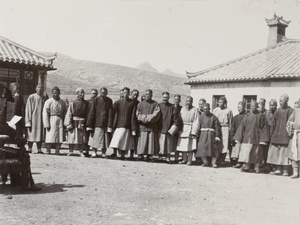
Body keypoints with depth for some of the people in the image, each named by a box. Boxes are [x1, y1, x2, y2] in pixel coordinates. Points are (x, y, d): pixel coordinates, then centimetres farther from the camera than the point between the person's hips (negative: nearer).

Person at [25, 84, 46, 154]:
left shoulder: (44, 99, 11)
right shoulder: (31, 97, -1)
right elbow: (28, 109, -4)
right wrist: (28, 121, -10)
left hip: (41, 119, 4)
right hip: (33, 118, -4)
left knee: (40, 135, 4)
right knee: (31, 135, -2)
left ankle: (39, 150, 8)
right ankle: (29, 150, 4)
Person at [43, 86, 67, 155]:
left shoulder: (62, 102, 13)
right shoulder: (48, 102, 1)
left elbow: (65, 113, 16)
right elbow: (45, 114, -4)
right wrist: (47, 124, -11)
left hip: (60, 120, 3)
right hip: (51, 120, -3)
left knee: (60, 136, -1)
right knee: (50, 136, -5)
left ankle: (57, 151, 3)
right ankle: (48, 151, 1)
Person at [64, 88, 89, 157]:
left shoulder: (86, 103, 6)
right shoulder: (73, 103, -1)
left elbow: (87, 114, 8)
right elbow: (69, 114, -3)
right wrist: (68, 124, -11)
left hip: (82, 124, 2)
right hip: (74, 123, -2)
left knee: (83, 138, -1)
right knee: (72, 137, 2)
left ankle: (81, 152, 7)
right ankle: (70, 151, 12)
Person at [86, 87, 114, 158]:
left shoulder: (109, 101, 2)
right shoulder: (96, 100, -1)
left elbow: (110, 114, -1)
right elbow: (91, 113, -1)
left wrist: (110, 126, -8)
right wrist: (89, 125, -5)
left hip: (105, 124, 1)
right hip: (97, 124, -1)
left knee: (105, 140, 5)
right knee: (95, 138, 2)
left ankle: (104, 153, 17)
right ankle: (94, 152, 15)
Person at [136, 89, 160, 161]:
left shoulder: (155, 104, 7)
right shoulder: (140, 104, 11)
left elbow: (156, 115, -4)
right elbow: (138, 115, 3)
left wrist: (146, 118, -10)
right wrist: (148, 117, -9)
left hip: (152, 127, 0)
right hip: (142, 126, 1)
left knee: (151, 142, -2)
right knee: (142, 141, -4)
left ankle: (149, 156, 2)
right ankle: (140, 156, -1)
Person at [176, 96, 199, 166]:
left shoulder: (194, 110, -2)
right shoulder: (182, 109, 10)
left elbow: (196, 122, -6)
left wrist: (193, 131, -12)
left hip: (190, 129, -4)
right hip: (182, 129, 4)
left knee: (190, 146, -3)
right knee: (183, 145, 5)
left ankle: (189, 160, 3)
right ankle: (184, 159, 14)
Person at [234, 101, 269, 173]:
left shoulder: (260, 116, 0)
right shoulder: (247, 116, 8)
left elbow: (263, 128, -3)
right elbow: (241, 127, 8)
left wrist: (263, 139, -11)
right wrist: (238, 138, 2)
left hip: (256, 138, -2)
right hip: (247, 138, 2)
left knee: (256, 154, 5)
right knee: (245, 152, -7)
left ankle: (257, 167, 15)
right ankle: (246, 166, -5)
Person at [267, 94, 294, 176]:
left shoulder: (290, 111, -2)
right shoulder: (277, 110, 12)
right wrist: (272, 133, 9)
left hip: (286, 135, -5)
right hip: (277, 135, 5)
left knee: (285, 152, -4)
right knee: (276, 152, 6)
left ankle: (285, 170, 2)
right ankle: (278, 169, 14)